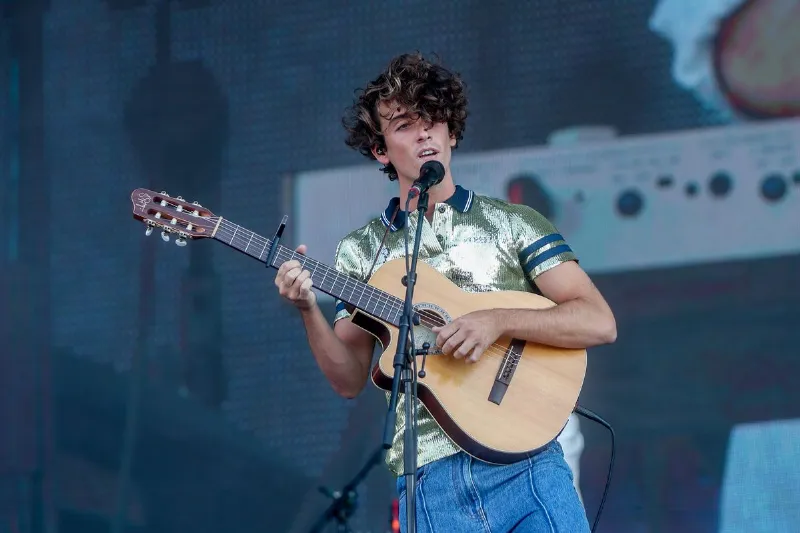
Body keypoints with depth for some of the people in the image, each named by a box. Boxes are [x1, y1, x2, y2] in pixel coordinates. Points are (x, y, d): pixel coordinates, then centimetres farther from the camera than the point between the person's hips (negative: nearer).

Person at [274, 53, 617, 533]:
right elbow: (350, 381, 10)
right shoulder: (360, 251, 13)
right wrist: (309, 312, -7)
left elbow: (600, 323, -2)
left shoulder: (514, 223, 7)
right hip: (428, 478, 1)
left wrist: (499, 320, -15)